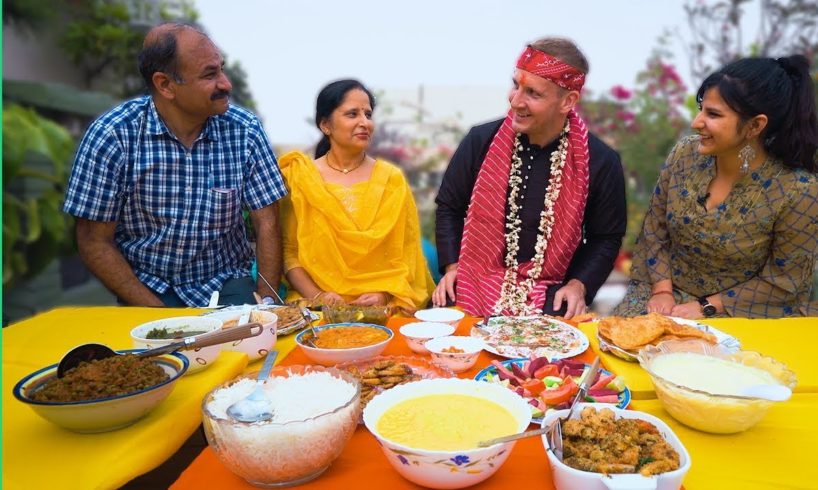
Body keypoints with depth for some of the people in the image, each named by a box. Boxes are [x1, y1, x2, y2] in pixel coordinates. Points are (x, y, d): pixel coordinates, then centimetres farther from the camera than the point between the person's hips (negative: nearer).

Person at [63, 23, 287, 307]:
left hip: (227, 284, 1)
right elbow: (95, 242, -7)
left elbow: (267, 224, -4)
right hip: (147, 287, -1)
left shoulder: (245, 131, -7)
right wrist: (157, 313, -15)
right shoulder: (111, 135, -11)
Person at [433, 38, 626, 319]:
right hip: (477, 284, 1)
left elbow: (606, 237, 5)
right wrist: (452, 266, -2)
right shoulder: (481, 141, -5)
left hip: (550, 295, 0)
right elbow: (449, 206, 8)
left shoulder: (601, 161, -7)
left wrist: (579, 285, -9)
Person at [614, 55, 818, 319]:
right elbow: (655, 228, 2)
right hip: (668, 293, 3)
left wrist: (706, 307, -15)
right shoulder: (685, 154, -8)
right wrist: (662, 289, -8)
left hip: (741, 311, -3)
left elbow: (782, 281, -10)